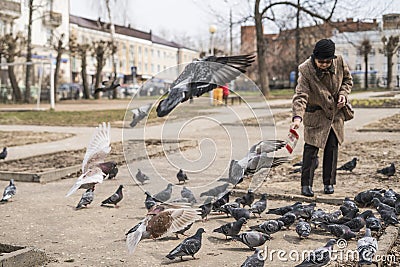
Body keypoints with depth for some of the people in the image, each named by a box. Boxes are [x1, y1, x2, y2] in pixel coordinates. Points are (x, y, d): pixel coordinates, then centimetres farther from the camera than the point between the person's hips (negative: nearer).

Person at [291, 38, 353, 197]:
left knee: (332, 148, 6)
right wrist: (297, 117, -44)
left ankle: (329, 183, 17)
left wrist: (343, 93, -11)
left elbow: (347, 79, 8)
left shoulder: (339, 62, -12)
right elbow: (300, 95, -31)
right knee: (311, 148, -8)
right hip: (315, 114, -3)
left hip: (335, 112, 4)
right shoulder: (306, 70, -24)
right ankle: (306, 184, -1)